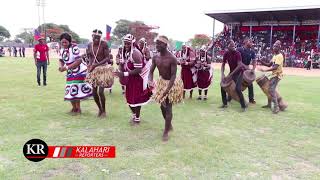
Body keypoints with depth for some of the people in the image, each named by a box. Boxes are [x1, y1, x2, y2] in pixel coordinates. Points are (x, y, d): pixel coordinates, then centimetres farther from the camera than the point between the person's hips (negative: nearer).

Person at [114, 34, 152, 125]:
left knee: (136, 99, 2)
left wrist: (124, 74, -28)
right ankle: (134, 114, 38)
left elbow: (138, 70, -28)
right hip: (131, 78, 8)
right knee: (129, 97, 15)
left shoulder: (135, 53, -25)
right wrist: (121, 71, -5)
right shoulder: (126, 52, 1)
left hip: (138, 78, -8)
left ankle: (137, 119, 20)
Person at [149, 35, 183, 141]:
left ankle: (166, 132, 5)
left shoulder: (172, 59, -26)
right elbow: (151, 71, -3)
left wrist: (167, 89, -35)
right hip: (162, 82, 7)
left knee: (168, 107, -6)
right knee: (162, 106, 15)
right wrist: (150, 81, -25)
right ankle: (169, 125, 37)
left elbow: (173, 75, -26)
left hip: (172, 83, -6)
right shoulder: (155, 58, -8)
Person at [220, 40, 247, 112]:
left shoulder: (237, 53, -20)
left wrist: (230, 75, -28)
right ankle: (225, 103, 20)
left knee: (237, 88, -21)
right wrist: (222, 75, -14)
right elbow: (223, 65, 1)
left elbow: (239, 65, -26)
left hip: (239, 72, -7)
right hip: (232, 72, 7)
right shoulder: (226, 54, -4)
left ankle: (244, 106, -8)